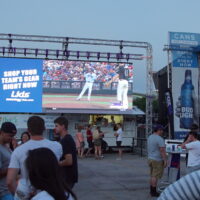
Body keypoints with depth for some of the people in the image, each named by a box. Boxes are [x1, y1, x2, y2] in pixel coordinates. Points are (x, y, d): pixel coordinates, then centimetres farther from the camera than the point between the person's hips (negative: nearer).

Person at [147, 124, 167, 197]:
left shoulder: (150, 137, 10)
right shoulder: (160, 139, -19)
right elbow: (162, 151, -22)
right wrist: (165, 160, -17)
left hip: (150, 158, 9)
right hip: (157, 160, -9)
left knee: (152, 176, 16)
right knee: (155, 176, -2)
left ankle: (151, 191, 21)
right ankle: (153, 192, 3)